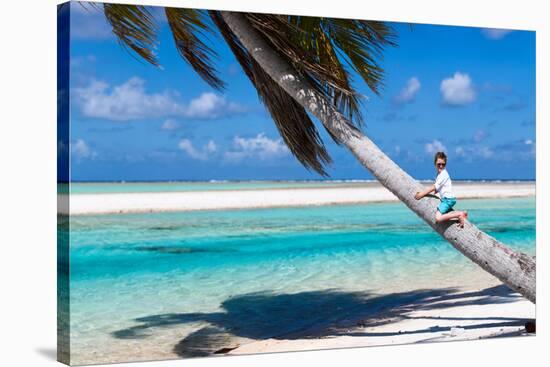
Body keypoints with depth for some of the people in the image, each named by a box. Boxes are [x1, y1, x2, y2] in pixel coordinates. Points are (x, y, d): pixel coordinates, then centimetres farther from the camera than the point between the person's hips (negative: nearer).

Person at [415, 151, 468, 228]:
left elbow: (435, 187, -14)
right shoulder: (439, 174, 16)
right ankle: (462, 213, 13)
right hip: (445, 199, 10)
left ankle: (459, 215, -20)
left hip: (448, 199, -10)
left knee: (438, 218, -22)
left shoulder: (444, 173, -11)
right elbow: (437, 189, 17)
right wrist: (424, 192, 7)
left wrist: (422, 194, -11)